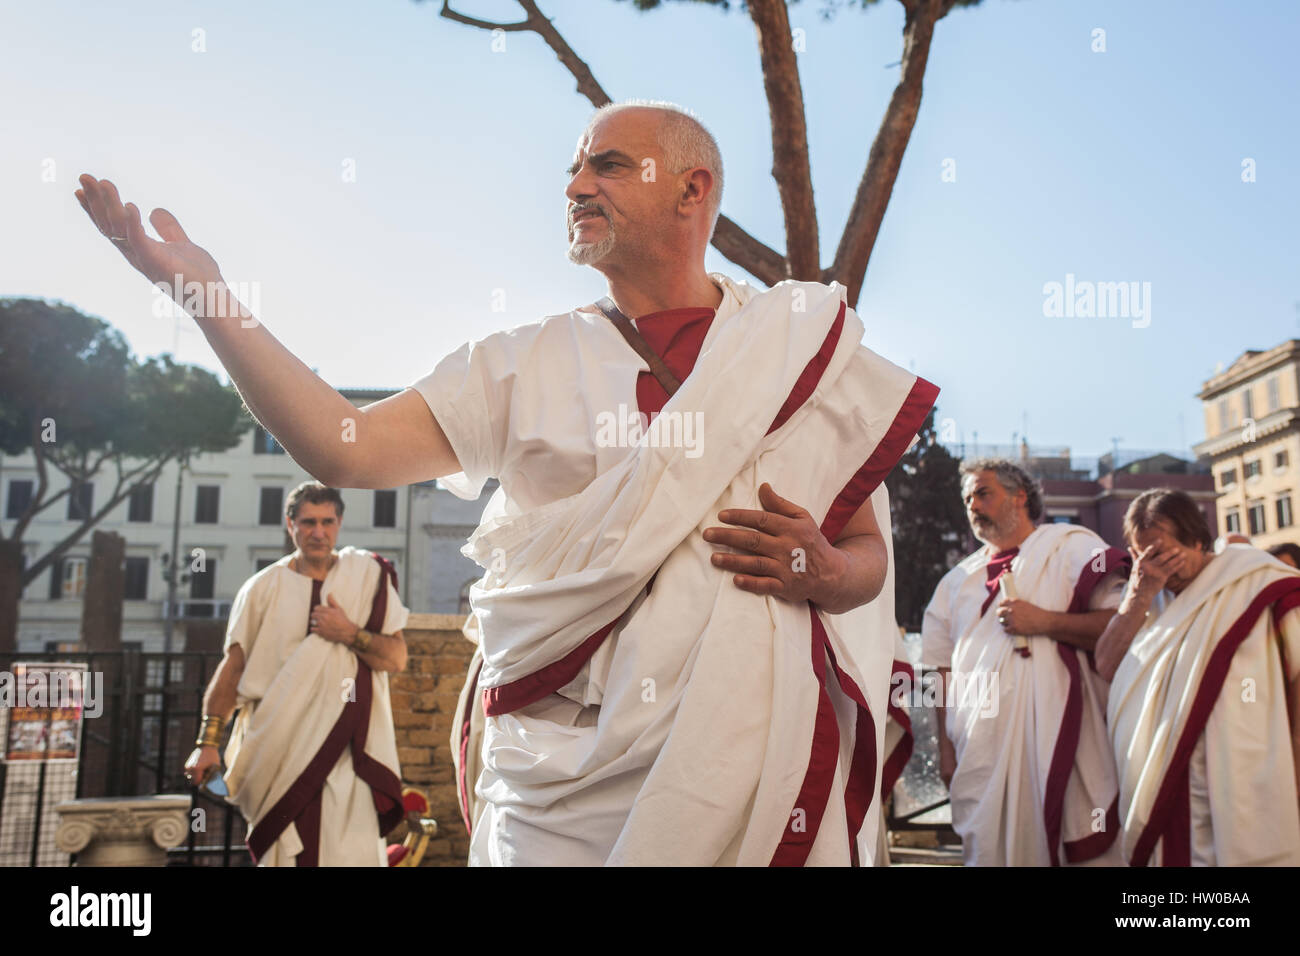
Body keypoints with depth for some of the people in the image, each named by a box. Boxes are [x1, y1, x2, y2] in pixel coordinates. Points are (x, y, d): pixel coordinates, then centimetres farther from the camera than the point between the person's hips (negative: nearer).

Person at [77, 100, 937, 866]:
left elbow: (869, 554, 8)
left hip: (753, 765, 0)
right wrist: (208, 295, -7)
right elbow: (344, 448, -3)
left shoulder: (806, 350, 5)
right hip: (566, 777, 1)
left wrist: (821, 570, -14)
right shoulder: (530, 365, 6)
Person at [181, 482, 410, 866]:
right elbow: (232, 668, 5)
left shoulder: (369, 576, 5)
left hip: (347, 746, -1)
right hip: (280, 752, 1)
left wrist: (350, 634, -14)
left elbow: (396, 658, 2)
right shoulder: (263, 587, 6)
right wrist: (207, 742, 0)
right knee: (284, 853, 4)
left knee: (352, 851, -8)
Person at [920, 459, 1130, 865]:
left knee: (1072, 848, -5)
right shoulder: (958, 580, 19)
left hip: (1056, 739, -4)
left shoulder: (1070, 546, 6)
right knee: (990, 850, 3)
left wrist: (1043, 622, -13)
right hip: (981, 749, 4)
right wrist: (947, 747, 6)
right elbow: (944, 669, 14)